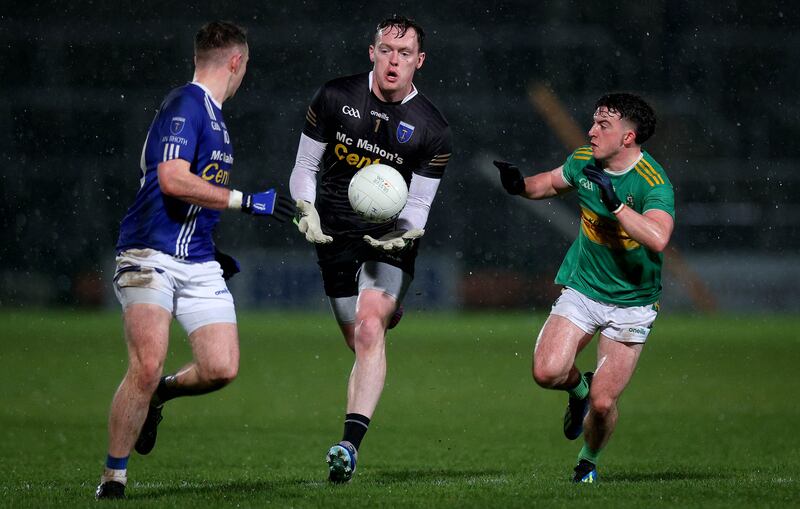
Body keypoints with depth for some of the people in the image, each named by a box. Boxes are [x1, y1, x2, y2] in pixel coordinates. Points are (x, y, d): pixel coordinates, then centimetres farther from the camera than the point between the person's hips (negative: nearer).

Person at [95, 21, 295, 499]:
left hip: (198, 262, 8)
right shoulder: (185, 105, -10)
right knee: (148, 365, -19)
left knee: (222, 368, -7)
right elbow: (172, 180, -22)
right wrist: (246, 201, -20)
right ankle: (113, 477, -6)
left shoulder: (214, 117, 20)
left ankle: (158, 394, 24)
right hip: (151, 257, -8)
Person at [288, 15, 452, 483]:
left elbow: (418, 206, -2)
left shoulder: (433, 131, -7)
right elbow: (305, 167, 7)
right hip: (336, 236, 3)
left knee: (368, 330, -22)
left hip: (390, 239, -3)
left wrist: (402, 231, -24)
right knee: (363, 345, 4)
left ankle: (351, 444, -31)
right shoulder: (335, 98, -3)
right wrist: (307, 211, -12)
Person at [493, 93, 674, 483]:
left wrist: (614, 201, -37)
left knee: (603, 404, -7)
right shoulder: (583, 162, -4)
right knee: (547, 372, -19)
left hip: (631, 303, -4)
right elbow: (552, 182, 19)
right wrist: (521, 185, -2)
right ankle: (579, 388, 19)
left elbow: (657, 238, -39)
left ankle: (589, 462, 26)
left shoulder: (653, 184, -22)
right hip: (582, 287, 4)